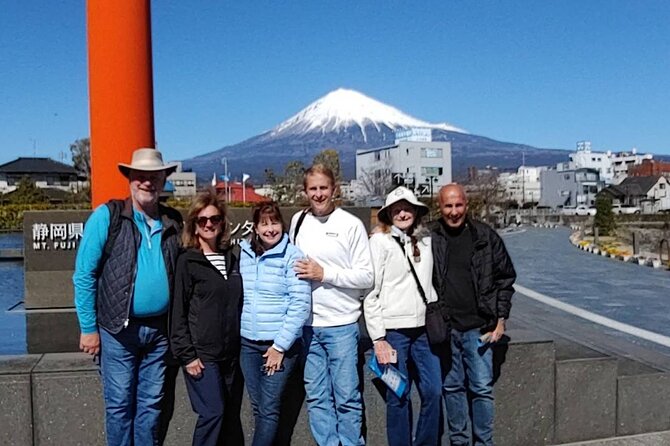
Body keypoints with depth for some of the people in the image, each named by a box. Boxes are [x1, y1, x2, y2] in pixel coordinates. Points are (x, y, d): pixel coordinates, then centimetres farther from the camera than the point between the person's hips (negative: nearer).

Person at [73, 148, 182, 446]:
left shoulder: (173, 222, 6)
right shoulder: (107, 216, -5)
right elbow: (84, 275, -5)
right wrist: (88, 328, -7)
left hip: (159, 329, 3)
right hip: (119, 330, -3)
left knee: (151, 405, 13)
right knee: (120, 405, 7)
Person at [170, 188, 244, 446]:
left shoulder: (232, 258, 11)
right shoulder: (187, 261, -5)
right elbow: (178, 311, -7)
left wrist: (241, 345, 13)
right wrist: (187, 354, -11)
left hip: (231, 353, 5)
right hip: (201, 354, -5)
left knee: (232, 416, 9)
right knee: (213, 412, -7)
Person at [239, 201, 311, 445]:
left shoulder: (292, 256, -10)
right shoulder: (243, 253, 4)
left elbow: (300, 304, -13)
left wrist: (280, 346, -14)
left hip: (281, 344, -4)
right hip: (248, 343, 5)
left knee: (268, 409, -3)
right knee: (258, 406, 13)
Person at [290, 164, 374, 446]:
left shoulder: (351, 224, -5)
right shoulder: (297, 221, 8)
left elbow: (366, 276, -7)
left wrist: (324, 273, -15)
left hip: (341, 325, -4)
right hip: (306, 324, 4)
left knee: (347, 397, 4)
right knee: (316, 397, 12)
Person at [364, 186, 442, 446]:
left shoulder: (425, 239, 9)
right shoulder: (380, 241, -4)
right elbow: (370, 292, -6)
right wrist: (378, 338, -10)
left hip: (424, 328, 4)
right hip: (393, 329, -4)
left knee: (434, 391, 5)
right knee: (398, 396, 3)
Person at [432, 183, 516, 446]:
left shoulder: (485, 237, 0)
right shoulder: (430, 240, 0)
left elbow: (505, 278, 5)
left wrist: (500, 321, 1)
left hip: (478, 328, -1)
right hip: (444, 329, 1)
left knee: (482, 389, 3)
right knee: (452, 388, 11)